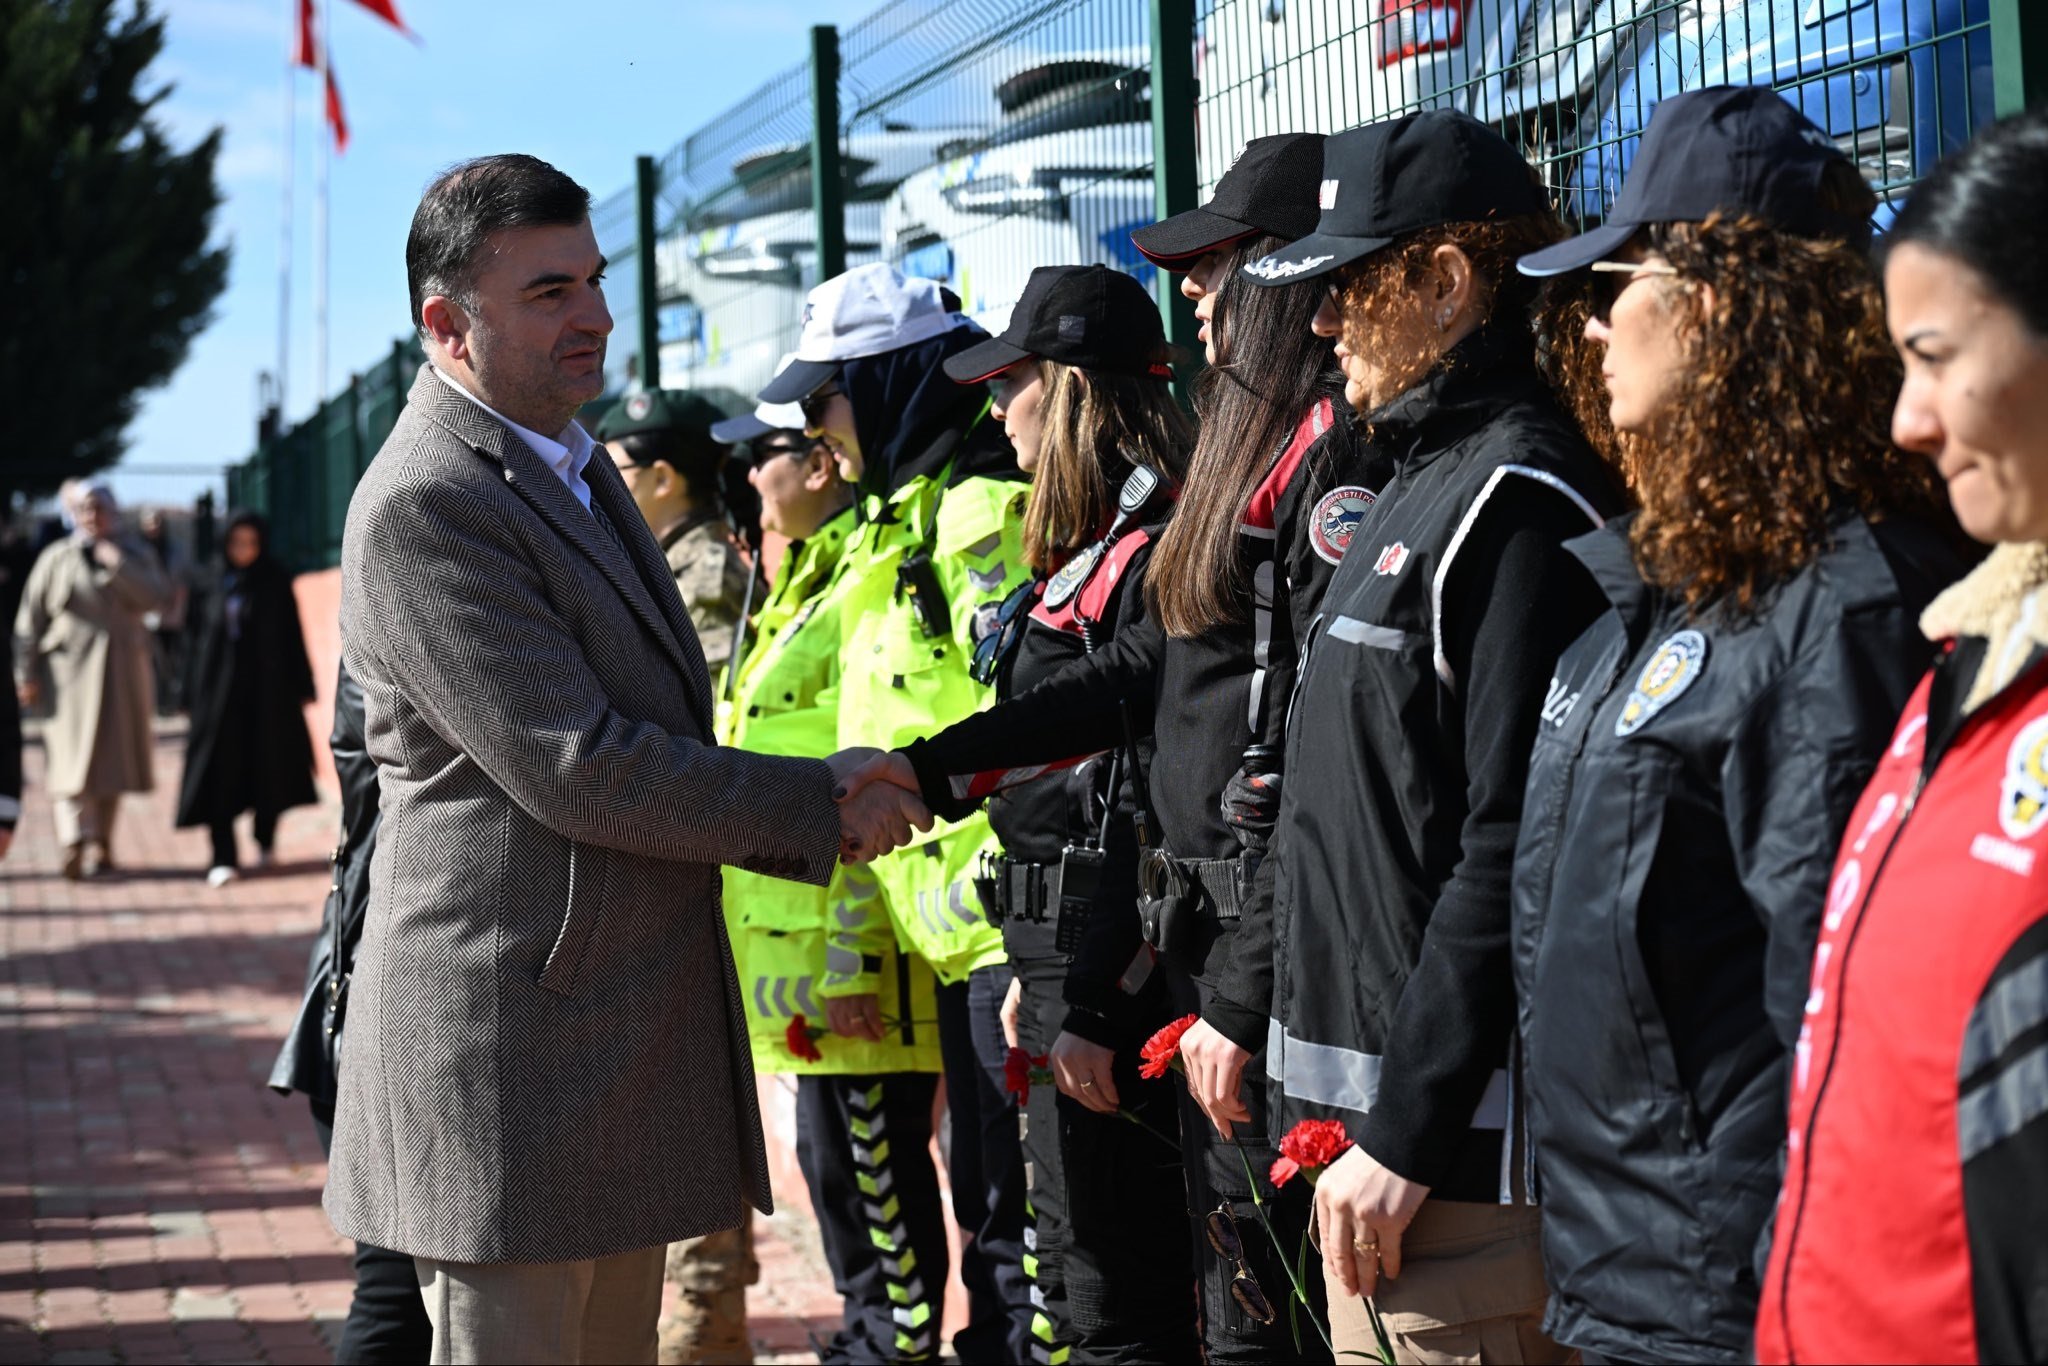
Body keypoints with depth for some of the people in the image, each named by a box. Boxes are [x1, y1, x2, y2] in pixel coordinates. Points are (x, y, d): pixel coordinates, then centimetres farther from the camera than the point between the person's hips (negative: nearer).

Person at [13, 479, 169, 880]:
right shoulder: (56, 559, 2)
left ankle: (101, 843, 17)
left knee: (112, 758, 7)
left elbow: (154, 597, -9)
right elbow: (30, 620, 2)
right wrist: (27, 674, -2)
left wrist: (118, 565, -17)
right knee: (71, 756, -13)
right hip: (71, 673, -2)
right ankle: (76, 842, -22)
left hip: (121, 671, 2)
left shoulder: (135, 554, 7)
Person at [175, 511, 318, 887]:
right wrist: (194, 687, 6)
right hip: (221, 689, 2)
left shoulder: (274, 582, 0)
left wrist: (301, 687, -7)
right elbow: (204, 639, 9)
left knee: (268, 766, 9)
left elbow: (292, 636, -2)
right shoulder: (217, 584, 7)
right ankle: (223, 857, -8)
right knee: (221, 772, -6)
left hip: (266, 688, -2)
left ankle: (266, 837, 31)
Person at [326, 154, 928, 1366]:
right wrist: (825, 806, -13)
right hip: (508, 1045, -10)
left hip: (630, 1027, 10)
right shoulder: (426, 505, -16)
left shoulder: (571, 460, 17)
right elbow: (574, 768, -21)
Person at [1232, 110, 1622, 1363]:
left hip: (1454, 1141, -10)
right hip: (1367, 1098, 10)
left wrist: (1409, 1132, -21)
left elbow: (1512, 857, -21)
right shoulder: (1422, 484, 16)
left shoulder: (1519, 504, -15)